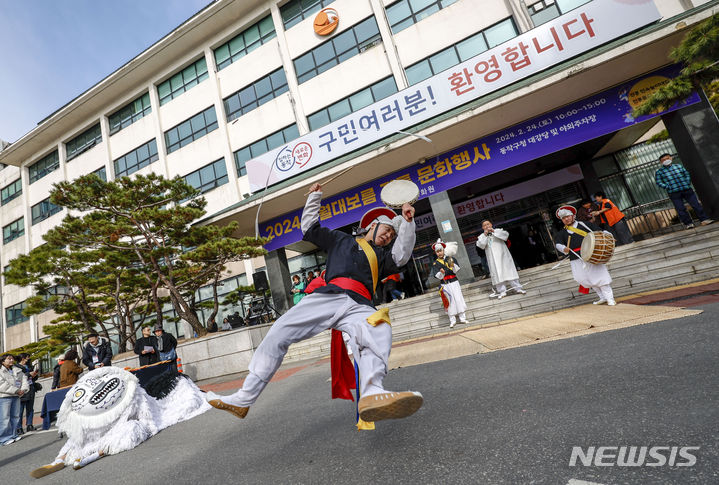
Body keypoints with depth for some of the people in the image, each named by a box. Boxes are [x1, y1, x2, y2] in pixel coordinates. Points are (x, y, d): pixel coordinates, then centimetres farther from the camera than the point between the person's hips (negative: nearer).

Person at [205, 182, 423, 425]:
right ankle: (243, 399, -1)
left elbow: (401, 256, 13)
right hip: (328, 296, 0)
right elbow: (310, 228, 29)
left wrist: (407, 222, 7)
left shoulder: (382, 256, 33)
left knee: (379, 331, -34)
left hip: (360, 306, 0)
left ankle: (371, 395, -57)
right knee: (278, 333, -12)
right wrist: (315, 197, 30)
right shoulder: (341, 239, 29)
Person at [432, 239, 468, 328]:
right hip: (445, 285, -1)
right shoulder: (435, 263, 2)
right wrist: (441, 272, -27)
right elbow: (438, 276, -6)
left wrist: (453, 265, -26)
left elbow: (456, 270, -6)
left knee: (458, 298, 1)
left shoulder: (451, 258, 4)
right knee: (450, 301, 2)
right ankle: (452, 320, 9)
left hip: (454, 282, 1)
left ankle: (462, 318, 11)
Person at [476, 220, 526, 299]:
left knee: (509, 270, -1)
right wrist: (485, 235, -9)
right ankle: (502, 291, -3)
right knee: (497, 274, -5)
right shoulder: (482, 236, 12)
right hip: (493, 258, 0)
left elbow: (506, 235, -7)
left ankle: (517, 288, 6)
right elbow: (480, 245, -6)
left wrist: (494, 231, -10)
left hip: (502, 255, 0)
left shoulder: (498, 231, 12)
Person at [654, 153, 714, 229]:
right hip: (674, 193, -3)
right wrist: (667, 187, -13)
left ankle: (704, 220, 10)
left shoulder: (678, 166, 14)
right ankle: (688, 223, 6)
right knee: (681, 209, -2)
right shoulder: (659, 171, 2)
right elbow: (658, 182, -2)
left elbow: (687, 174, 18)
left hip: (687, 190, 3)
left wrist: (688, 182, 4)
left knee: (696, 205, 3)